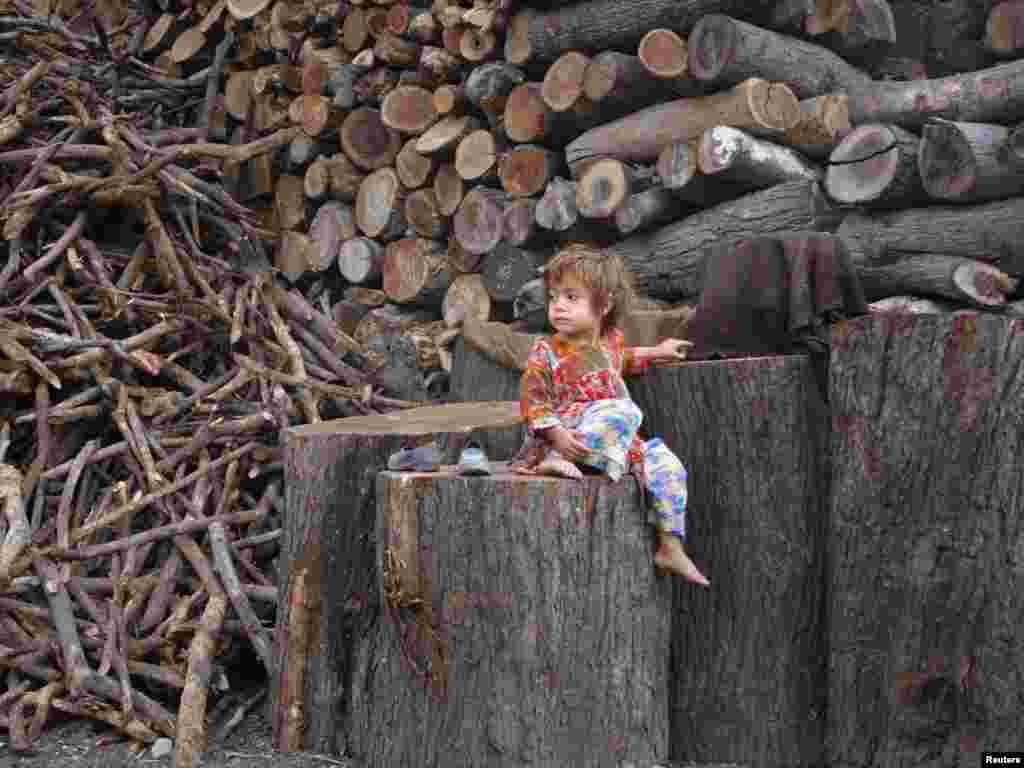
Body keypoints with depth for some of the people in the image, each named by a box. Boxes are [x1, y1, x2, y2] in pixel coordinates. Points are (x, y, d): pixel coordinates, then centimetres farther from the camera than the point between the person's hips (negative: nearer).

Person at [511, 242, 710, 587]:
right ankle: (556, 460, -32)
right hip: (572, 437, -7)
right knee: (623, 411, -30)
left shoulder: (610, 340, 14)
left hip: (618, 442, 7)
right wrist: (556, 434, -27)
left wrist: (655, 353, 37)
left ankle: (670, 548, -2)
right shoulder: (546, 352, -6)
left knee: (664, 462, -6)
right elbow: (532, 401, -12)